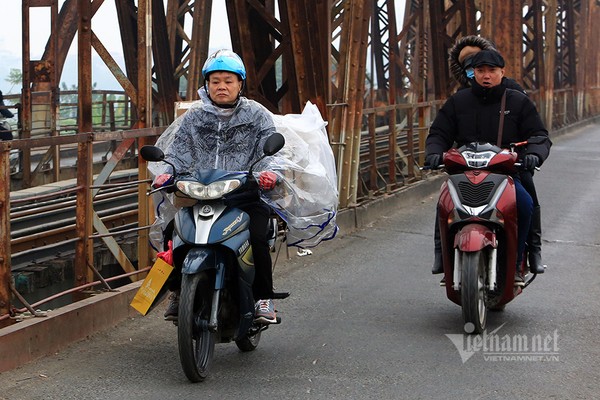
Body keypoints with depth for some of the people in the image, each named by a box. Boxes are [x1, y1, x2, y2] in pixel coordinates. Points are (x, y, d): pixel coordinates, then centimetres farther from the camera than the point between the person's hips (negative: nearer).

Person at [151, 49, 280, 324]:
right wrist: (166, 173, -13)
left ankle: (263, 299, -10)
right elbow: (178, 153, 9)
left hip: (245, 194, -2)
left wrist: (268, 173, -23)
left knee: (257, 237, -29)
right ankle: (177, 291, 0)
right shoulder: (193, 119, 17)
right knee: (172, 231, -20)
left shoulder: (257, 116, 11)